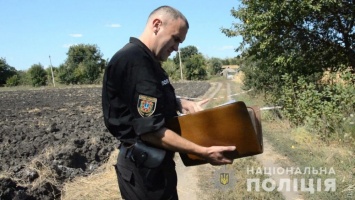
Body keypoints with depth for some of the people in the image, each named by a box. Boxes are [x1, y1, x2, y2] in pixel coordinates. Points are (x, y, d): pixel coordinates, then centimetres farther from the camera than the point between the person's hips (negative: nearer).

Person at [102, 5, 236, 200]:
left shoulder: (146, 60, 10)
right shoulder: (133, 61, -23)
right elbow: (150, 130, -27)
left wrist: (185, 104, 3)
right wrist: (203, 152, -22)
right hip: (144, 167, -10)